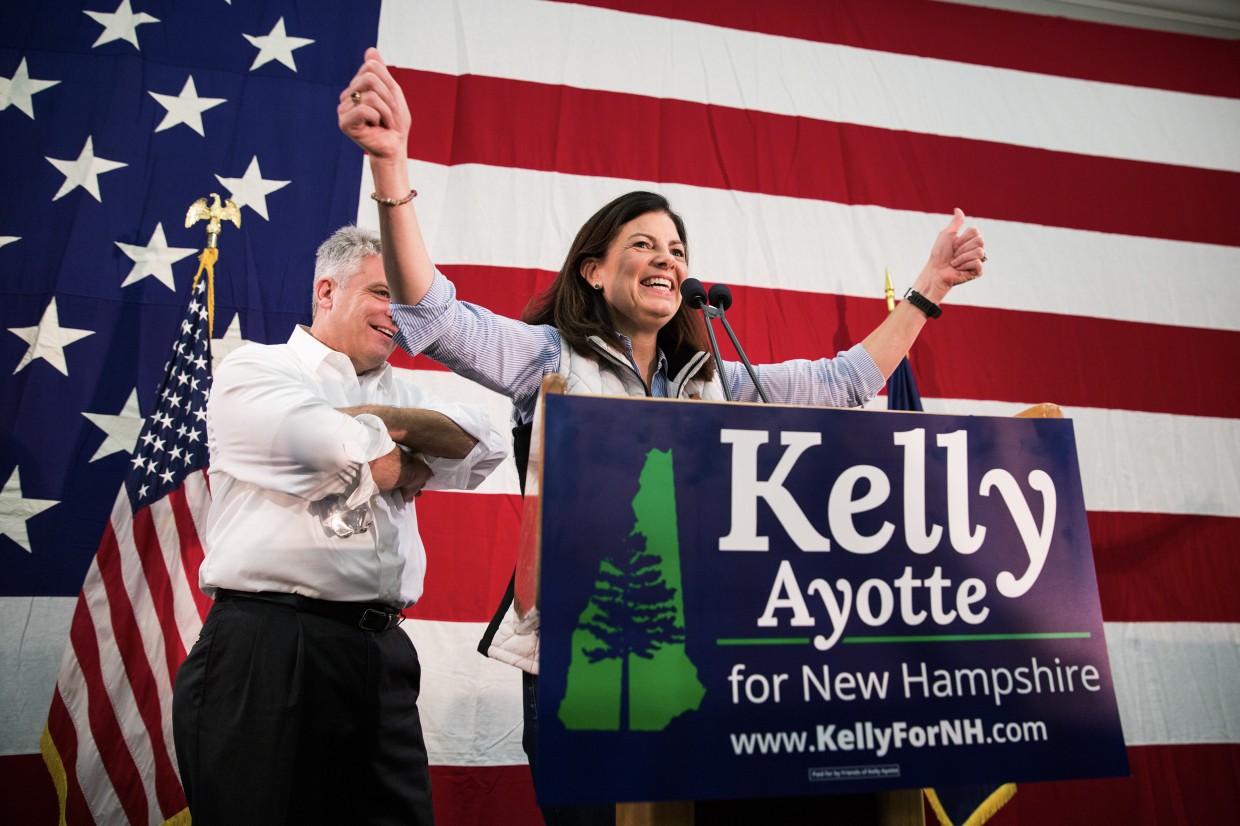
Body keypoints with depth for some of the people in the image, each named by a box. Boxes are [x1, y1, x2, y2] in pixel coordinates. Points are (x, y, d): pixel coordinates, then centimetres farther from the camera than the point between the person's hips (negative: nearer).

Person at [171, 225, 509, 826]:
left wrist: (381, 418, -7)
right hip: (268, 645, -5)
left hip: (381, 650, 6)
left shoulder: (399, 392, 20)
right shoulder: (254, 370, 2)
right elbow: (376, 466, -15)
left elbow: (487, 445, 2)